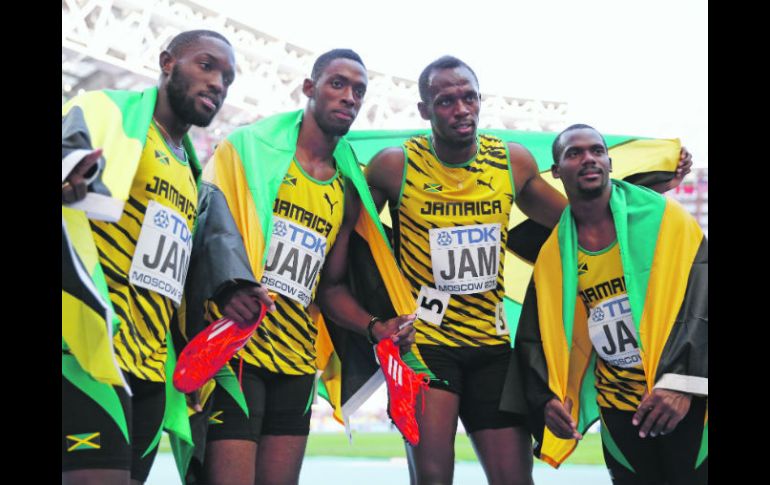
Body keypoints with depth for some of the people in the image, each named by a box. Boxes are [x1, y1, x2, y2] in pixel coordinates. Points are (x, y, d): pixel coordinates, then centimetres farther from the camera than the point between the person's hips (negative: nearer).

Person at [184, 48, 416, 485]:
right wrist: (233, 284, -32)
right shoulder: (251, 146, 1)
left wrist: (375, 328, 2)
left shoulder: (349, 193, 16)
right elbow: (215, 219, -14)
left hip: (297, 361, 6)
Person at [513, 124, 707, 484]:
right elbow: (535, 338, 8)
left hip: (684, 400, -3)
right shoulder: (553, 256, 3)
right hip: (618, 408, 3)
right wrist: (547, 398, -7)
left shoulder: (662, 218, -7)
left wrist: (682, 382, -22)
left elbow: (702, 302, -13)